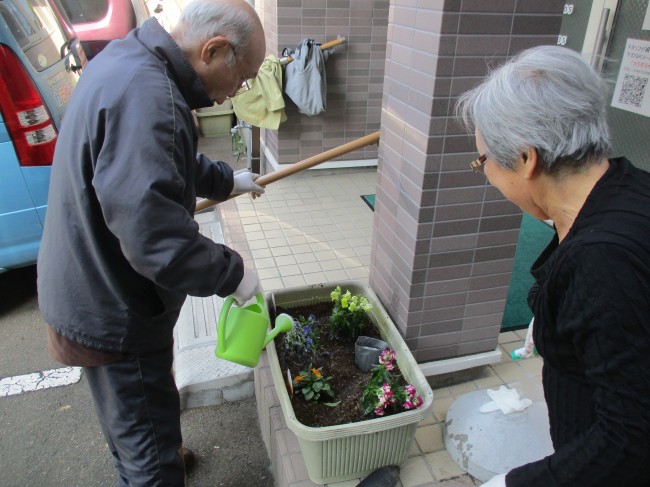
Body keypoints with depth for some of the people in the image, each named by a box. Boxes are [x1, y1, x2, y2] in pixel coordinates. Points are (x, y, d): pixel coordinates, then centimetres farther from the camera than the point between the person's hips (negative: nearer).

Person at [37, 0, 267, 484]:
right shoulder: (145, 94, -32)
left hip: (96, 290, 11)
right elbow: (156, 238, -36)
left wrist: (227, 179, 22)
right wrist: (231, 274, -21)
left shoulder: (132, 61, 4)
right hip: (113, 312, -11)